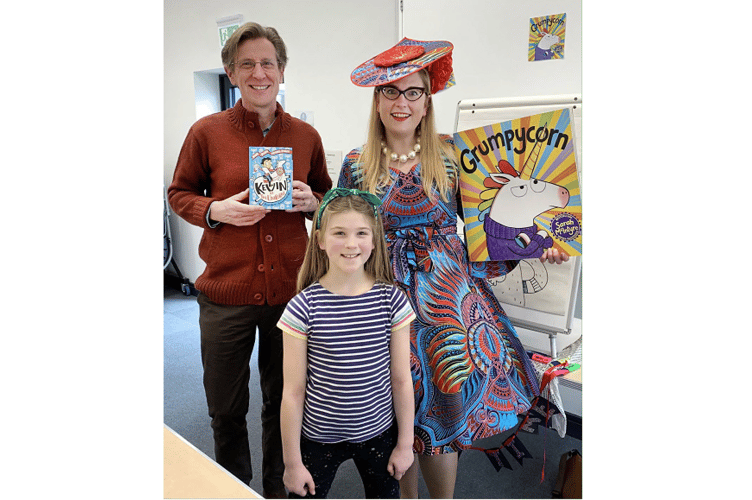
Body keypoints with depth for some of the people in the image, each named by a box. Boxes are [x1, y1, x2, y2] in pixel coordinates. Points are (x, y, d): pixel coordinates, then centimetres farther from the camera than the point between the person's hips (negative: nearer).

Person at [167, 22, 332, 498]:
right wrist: (216, 210, -13)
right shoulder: (207, 132, -1)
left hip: (291, 290, 1)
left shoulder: (306, 135, 5)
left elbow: (326, 196, 16)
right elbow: (180, 194, 7)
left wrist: (311, 202, -7)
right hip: (226, 291, -1)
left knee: (284, 403, 16)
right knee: (226, 409, 14)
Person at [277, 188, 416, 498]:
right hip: (317, 438, -1)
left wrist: (405, 443, 3)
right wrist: (292, 462, -4)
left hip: (378, 434, 2)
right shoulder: (304, 307, -16)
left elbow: (401, 379, -3)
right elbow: (293, 392, -10)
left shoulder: (392, 300, -11)